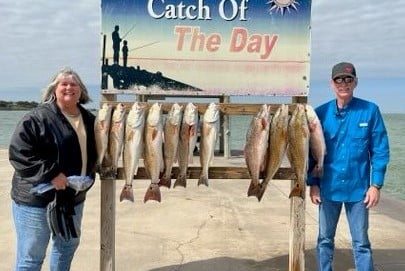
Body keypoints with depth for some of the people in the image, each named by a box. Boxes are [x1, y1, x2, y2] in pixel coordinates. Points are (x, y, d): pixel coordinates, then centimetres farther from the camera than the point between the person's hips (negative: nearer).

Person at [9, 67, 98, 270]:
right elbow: (18, 151, -21)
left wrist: (88, 177, 6)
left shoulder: (88, 119, 8)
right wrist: (51, 174, -26)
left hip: (73, 197, 7)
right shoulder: (38, 117, -14)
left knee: (68, 245, 22)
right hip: (36, 197, -7)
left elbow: (93, 153, 21)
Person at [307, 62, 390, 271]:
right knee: (325, 240, 13)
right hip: (328, 188, 2)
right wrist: (313, 183, 0)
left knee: (361, 243, 9)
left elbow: (380, 150, -3)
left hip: (359, 189, -1)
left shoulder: (370, 111, -5)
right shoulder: (321, 113, -1)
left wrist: (376, 185, -7)